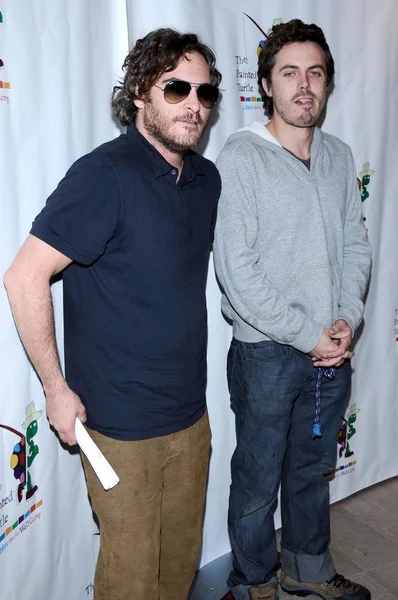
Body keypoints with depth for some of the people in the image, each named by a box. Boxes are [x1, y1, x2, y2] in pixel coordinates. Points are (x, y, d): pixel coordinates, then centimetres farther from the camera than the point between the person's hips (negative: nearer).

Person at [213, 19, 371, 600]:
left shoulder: (339, 156, 7)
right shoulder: (241, 157, -12)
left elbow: (355, 245, 9)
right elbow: (236, 268, -18)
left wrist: (348, 320, -6)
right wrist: (307, 335, -16)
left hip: (333, 350, 6)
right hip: (267, 352, -5)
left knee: (312, 469, 22)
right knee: (258, 482, 11)